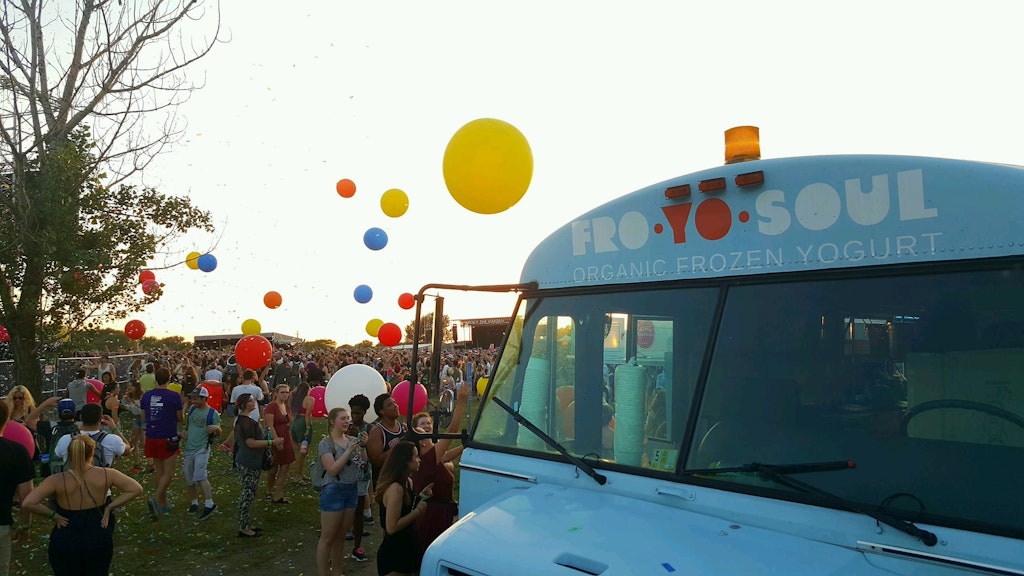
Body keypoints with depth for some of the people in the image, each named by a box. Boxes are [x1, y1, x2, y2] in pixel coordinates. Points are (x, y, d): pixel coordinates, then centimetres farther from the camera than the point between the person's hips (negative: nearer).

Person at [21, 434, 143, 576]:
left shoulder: (57, 481, -15)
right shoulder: (106, 475, -13)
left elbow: (28, 503, -21)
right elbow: (136, 489, -12)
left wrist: (52, 515, -9)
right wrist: (110, 507, -6)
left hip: (65, 542, -1)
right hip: (99, 540, 1)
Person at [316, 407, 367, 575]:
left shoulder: (352, 440, 5)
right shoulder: (326, 443, -9)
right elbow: (332, 470, -20)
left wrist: (364, 446, -8)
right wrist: (349, 450, -21)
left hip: (352, 490, 6)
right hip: (334, 491, -5)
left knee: (340, 536, 16)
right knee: (327, 538, 1)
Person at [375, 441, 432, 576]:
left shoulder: (408, 482, 5)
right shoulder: (395, 488, -24)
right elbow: (391, 527, -26)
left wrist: (421, 497, 1)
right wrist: (418, 510, -20)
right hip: (393, 555, -9)